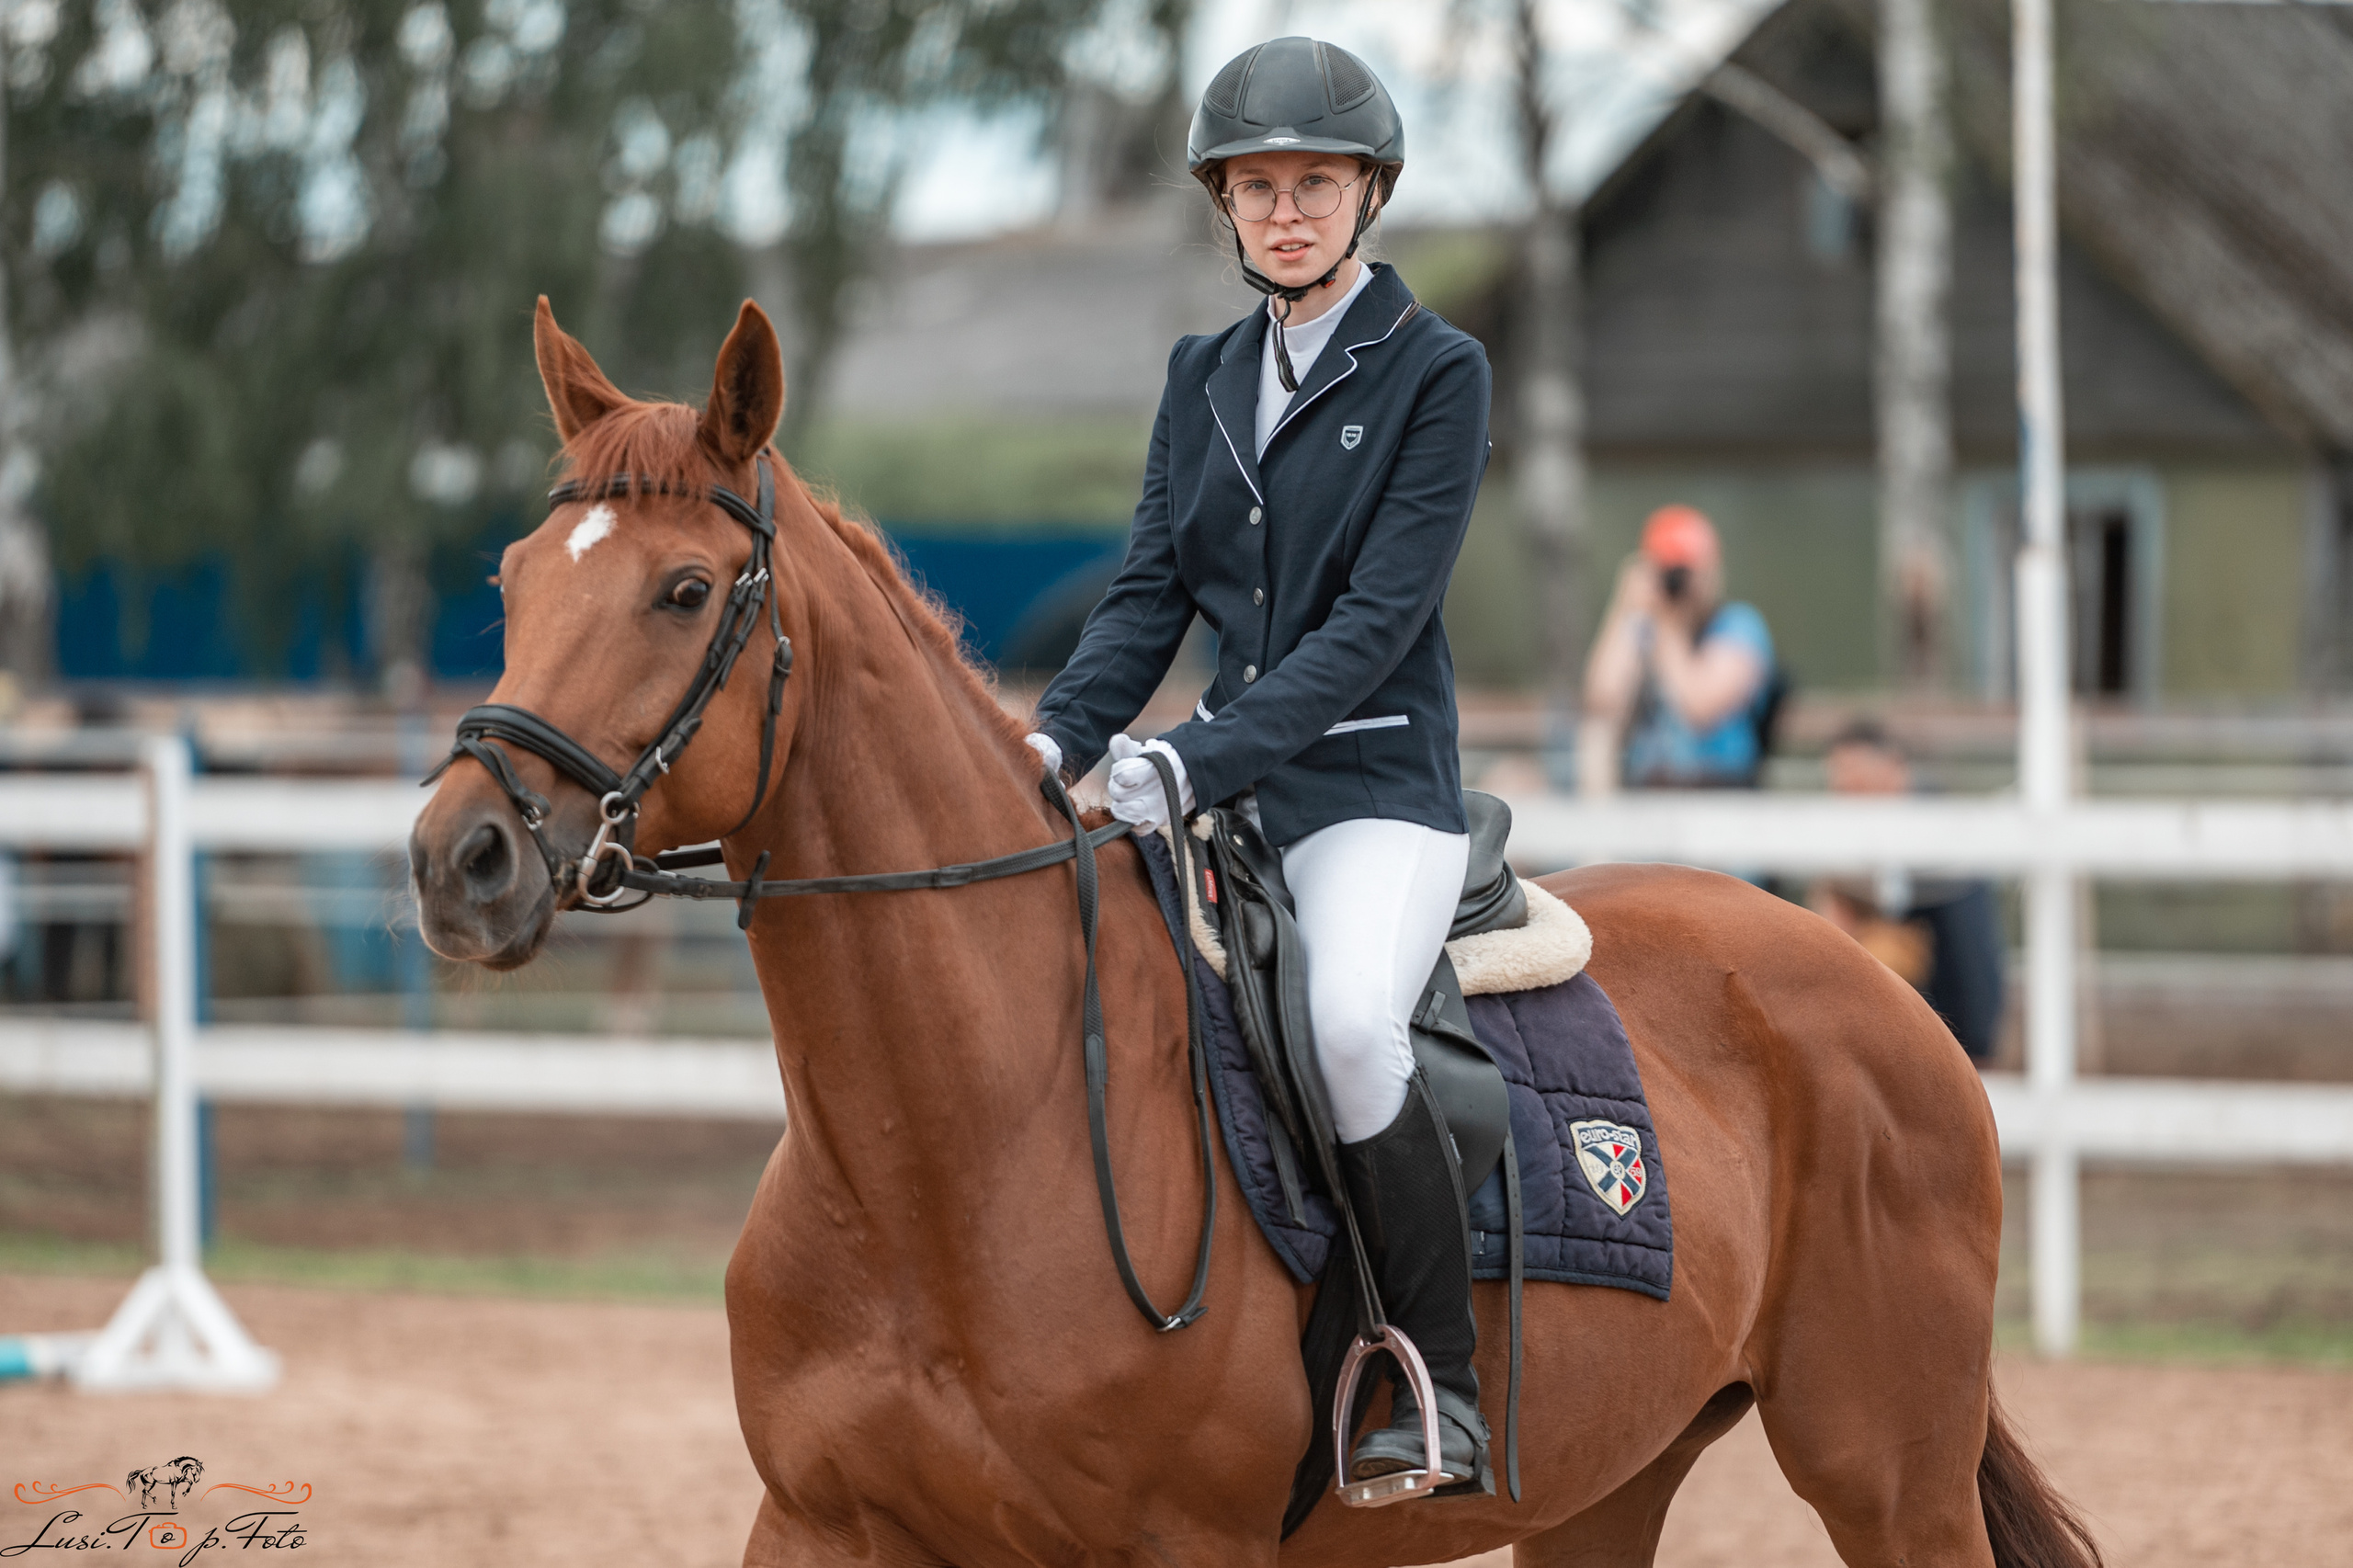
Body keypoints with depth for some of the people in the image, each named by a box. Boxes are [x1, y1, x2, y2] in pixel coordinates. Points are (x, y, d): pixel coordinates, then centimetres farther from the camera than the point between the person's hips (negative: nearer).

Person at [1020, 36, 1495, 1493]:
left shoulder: (1437, 371, -5)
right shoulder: (1205, 375, 13)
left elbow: (1378, 618, -13)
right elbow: (1152, 592, 10)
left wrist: (1200, 756, -23)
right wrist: (1061, 739, -9)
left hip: (1376, 785, -7)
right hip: (1221, 786, 7)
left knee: (1351, 1017, -34)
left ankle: (1445, 1387, -22)